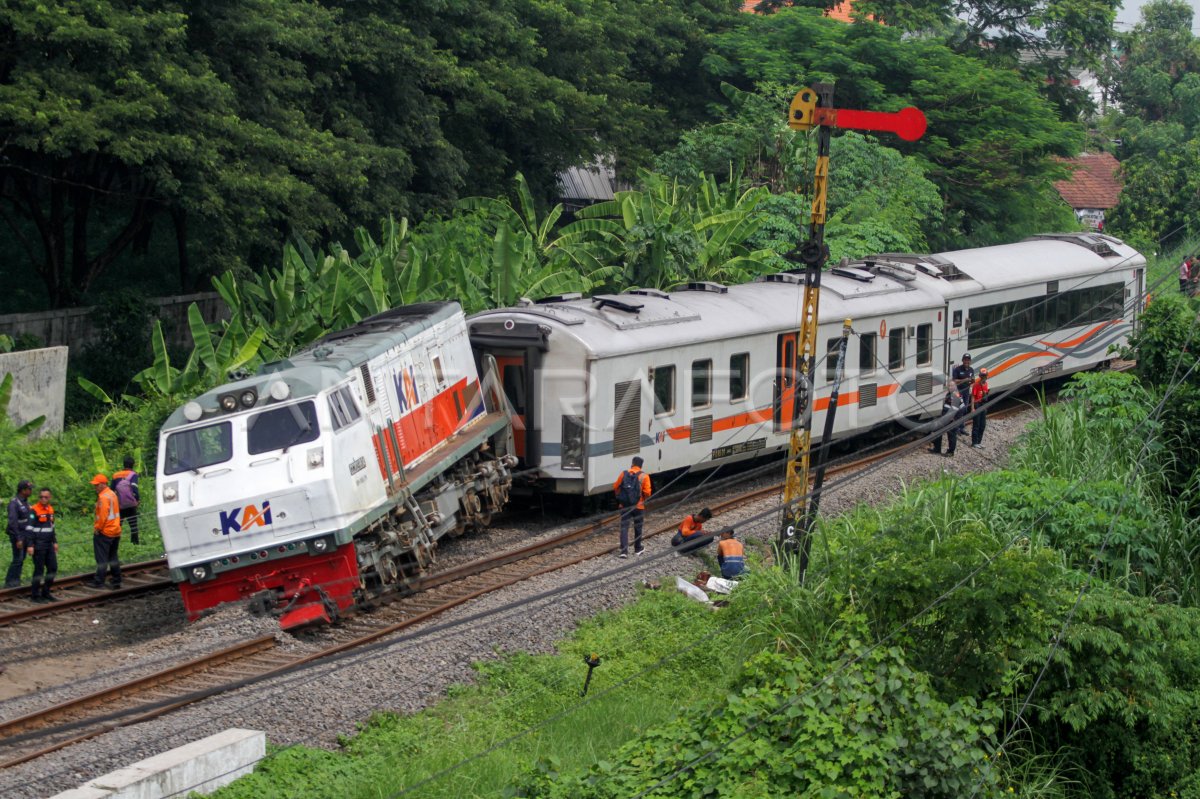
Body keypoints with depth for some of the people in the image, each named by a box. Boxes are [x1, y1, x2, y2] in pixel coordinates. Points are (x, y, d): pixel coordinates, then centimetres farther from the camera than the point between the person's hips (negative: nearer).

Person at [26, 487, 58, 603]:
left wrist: (55, 542, 20)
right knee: (39, 570, -2)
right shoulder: (34, 510, -11)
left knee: (53, 568, 9)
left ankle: (46, 592, 20)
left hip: (49, 545, 7)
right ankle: (36, 595, 7)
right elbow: (30, 529, -13)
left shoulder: (50, 509, 11)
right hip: (38, 545, -7)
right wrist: (30, 545, -18)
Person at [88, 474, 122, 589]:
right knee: (113, 558, 14)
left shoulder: (103, 497, -16)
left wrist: (97, 528, -11)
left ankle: (99, 582, -1)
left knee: (101, 558, -3)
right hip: (116, 531, 9)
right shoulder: (112, 494, 12)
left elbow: (102, 516, -22)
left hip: (104, 532, -9)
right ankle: (116, 581, 15)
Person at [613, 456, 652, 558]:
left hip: (624, 505, 1)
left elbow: (616, 487, 5)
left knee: (624, 527, 2)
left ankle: (624, 551, -9)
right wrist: (645, 500, 9)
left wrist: (620, 497, 23)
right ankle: (638, 549, 30)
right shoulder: (644, 476, -8)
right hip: (638, 506, -1)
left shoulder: (624, 474, -1)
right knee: (638, 528, 16)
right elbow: (647, 492, -12)